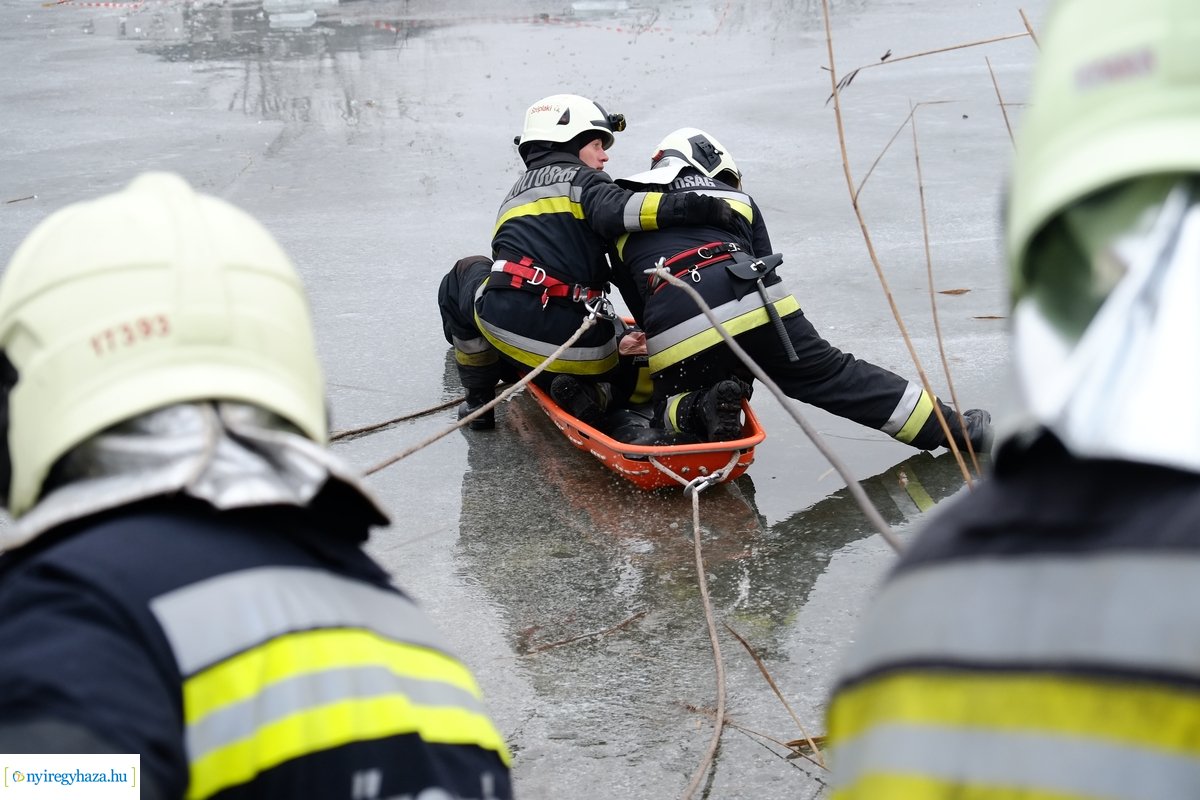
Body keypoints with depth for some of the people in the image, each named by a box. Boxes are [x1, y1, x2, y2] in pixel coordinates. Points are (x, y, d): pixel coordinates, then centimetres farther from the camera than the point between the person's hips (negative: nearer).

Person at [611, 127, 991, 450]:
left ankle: (705, 409, -8)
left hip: (676, 337, -1)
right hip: (755, 308, 1)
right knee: (832, 373, 15)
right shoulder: (736, 198, 27)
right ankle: (950, 426, 14)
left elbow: (637, 304, 28)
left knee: (673, 406, 26)